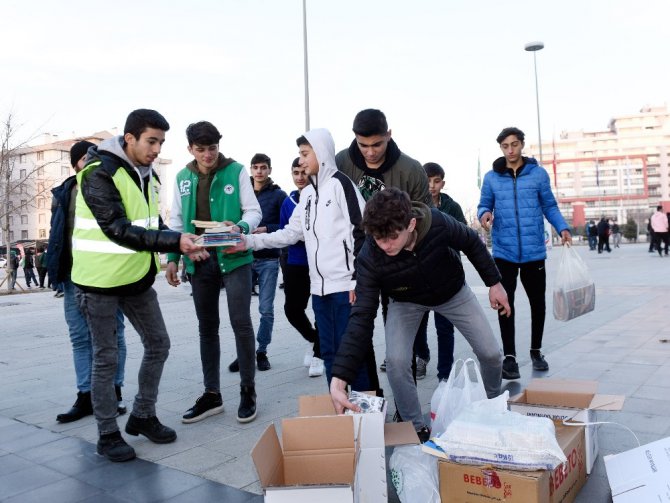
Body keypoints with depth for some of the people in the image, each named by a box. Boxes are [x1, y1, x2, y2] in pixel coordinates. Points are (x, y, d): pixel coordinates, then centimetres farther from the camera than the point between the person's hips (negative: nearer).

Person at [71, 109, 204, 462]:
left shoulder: (146, 174, 9)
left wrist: (183, 245, -8)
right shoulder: (99, 173, -16)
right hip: (100, 279, -7)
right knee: (106, 358, 3)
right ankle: (108, 434, 19)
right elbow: (118, 229, -24)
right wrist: (175, 241, -28)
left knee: (158, 344, 11)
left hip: (136, 276, 8)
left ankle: (142, 416, 29)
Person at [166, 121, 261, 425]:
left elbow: (254, 211, -2)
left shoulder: (236, 171, -3)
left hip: (234, 258, -4)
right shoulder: (183, 178, 9)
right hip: (199, 261, 4)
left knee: (241, 324, -2)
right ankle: (211, 394, 23)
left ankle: (248, 391, 13)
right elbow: (177, 221, 13)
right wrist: (172, 258, 6)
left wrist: (241, 227, -23)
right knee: (207, 328, 11)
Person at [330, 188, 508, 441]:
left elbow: (472, 244, -13)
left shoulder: (438, 223, -37)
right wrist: (338, 380, -42)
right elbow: (361, 318, -36)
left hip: (453, 292, 1)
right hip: (406, 302, -1)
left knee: (491, 353, 2)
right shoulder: (369, 258, -36)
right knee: (396, 360, -22)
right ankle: (416, 428, 4)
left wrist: (494, 283, -5)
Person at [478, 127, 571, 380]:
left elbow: (549, 206, 7)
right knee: (505, 303, -3)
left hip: (534, 250, 1)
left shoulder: (538, 173, 2)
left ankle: (536, 350, 31)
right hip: (504, 251, 0)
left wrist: (562, 228, -9)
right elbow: (484, 205, 7)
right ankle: (509, 357, 8)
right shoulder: (491, 177, 4)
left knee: (537, 303, 11)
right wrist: (484, 214, -17)